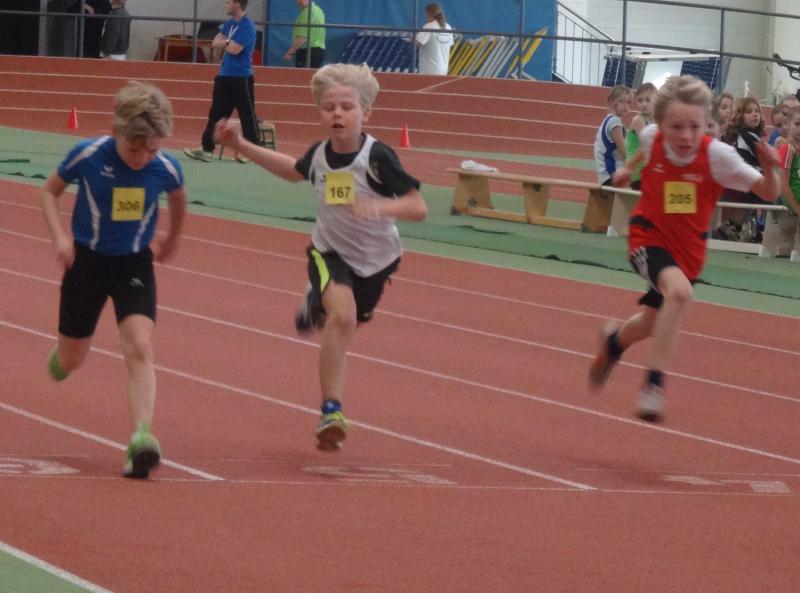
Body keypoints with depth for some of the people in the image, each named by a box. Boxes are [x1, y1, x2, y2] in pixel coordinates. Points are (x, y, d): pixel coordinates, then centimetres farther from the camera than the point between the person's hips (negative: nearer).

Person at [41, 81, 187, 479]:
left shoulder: (166, 169, -16)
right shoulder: (88, 156, -21)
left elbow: (177, 198, 10)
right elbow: (50, 191, -3)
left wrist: (172, 238, 24)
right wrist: (59, 236, -17)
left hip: (134, 265, 0)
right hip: (87, 261, 0)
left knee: (140, 347, -21)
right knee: (70, 361, 13)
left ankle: (141, 439, -29)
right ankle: (60, 352, 52)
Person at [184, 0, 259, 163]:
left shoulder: (247, 27, -15)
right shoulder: (228, 24, 12)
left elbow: (234, 49, -21)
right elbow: (215, 43, 8)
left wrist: (223, 43, -2)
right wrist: (228, 42, -10)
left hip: (241, 78, -8)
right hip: (224, 76, 8)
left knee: (247, 116, -1)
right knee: (216, 114, 7)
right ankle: (206, 149, 8)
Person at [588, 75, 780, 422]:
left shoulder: (716, 155, -23)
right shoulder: (652, 137, -16)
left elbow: (768, 194, -21)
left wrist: (769, 170, -40)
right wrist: (629, 167, 24)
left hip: (688, 248, 2)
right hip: (648, 236, -2)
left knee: (651, 322, 19)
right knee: (679, 290, -32)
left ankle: (615, 340, 56)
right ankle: (654, 385, -25)